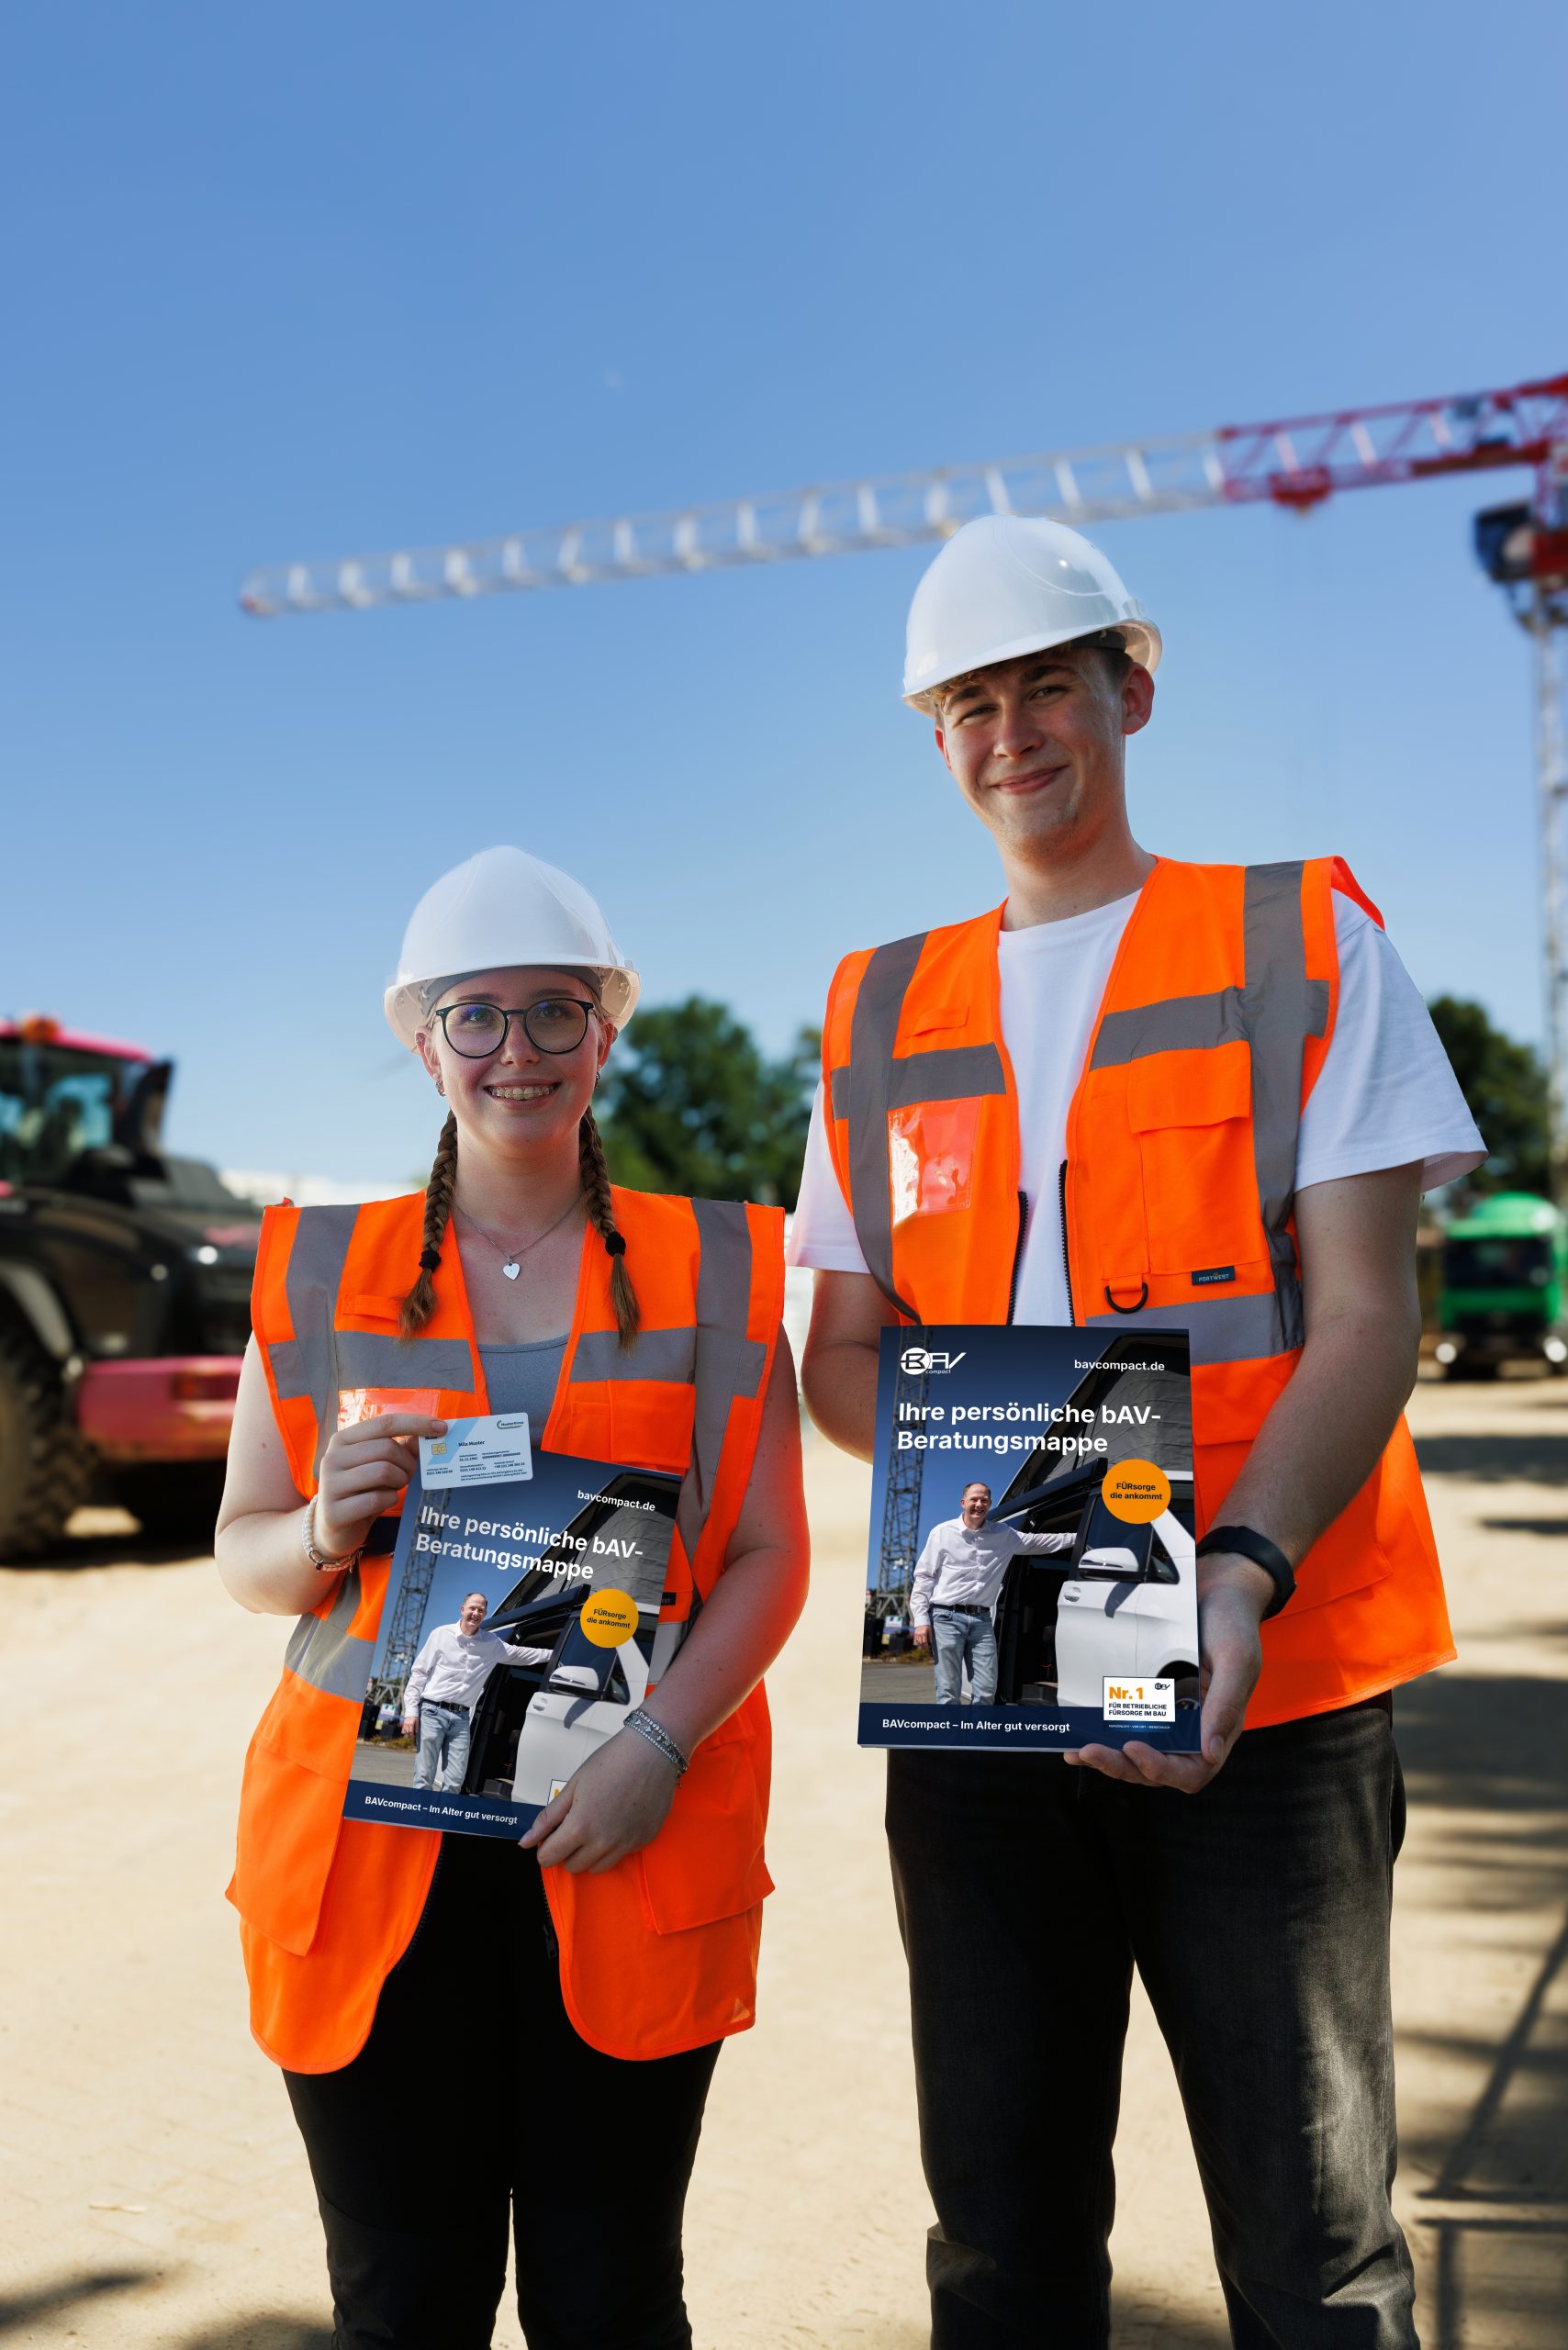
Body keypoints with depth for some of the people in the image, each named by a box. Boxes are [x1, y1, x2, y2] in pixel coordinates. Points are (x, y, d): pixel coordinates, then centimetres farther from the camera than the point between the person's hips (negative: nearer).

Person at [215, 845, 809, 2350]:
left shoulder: (709, 1270, 6)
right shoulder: (321, 1271, 8)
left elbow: (770, 1557, 1)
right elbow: (244, 1557, 11)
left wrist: (658, 1745, -13)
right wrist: (329, 1527, -11)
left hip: (624, 1846, 0)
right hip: (370, 1845, 1)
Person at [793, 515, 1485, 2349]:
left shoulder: (1304, 943, 4)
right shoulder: (882, 1015, 13)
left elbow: (1365, 1316, -5)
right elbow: (840, 1357, 12)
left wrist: (1240, 1571, -23)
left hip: (1269, 1694, -3)